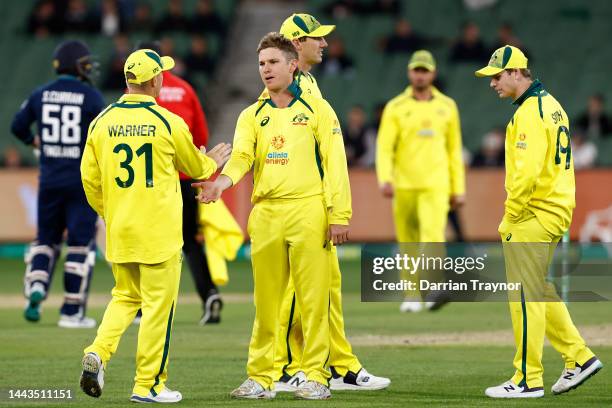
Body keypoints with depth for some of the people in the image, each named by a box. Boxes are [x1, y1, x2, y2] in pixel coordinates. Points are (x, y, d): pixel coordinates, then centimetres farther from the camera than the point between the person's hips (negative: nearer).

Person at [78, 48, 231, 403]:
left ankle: (99, 353, -4)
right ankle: (148, 384, 6)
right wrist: (213, 162, 30)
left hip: (118, 230, 5)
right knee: (158, 304, 3)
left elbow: (89, 178, 6)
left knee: (126, 297, 19)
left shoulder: (102, 122, 1)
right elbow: (196, 168, 7)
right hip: (159, 233, -5)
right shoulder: (169, 123, -9)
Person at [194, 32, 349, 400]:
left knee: (312, 300, -4)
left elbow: (335, 163, 0)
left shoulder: (316, 108, 6)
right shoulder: (252, 115, 15)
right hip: (265, 214, 4)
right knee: (266, 301, 6)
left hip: (308, 212, -3)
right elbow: (242, 155, -3)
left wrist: (340, 216, -7)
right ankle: (261, 379, 11)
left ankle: (317, 376, 0)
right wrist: (224, 180, -25)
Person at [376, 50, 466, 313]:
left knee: (434, 234, -19)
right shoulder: (395, 108, 4)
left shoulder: (447, 106, 9)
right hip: (404, 186, 0)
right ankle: (412, 295, 18)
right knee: (408, 242, 6)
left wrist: (459, 189, 10)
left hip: (436, 185, 0)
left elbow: (454, 150, 13)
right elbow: (384, 147, -3)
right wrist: (385, 179, -19)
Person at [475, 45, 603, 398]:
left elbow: (527, 171, -24)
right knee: (539, 290, 18)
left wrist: (509, 219, -15)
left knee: (526, 296, -5)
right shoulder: (551, 104, 15)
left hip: (533, 216, -10)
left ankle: (527, 379, -1)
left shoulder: (530, 112, -16)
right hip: (557, 210, 10)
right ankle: (579, 358, 18)